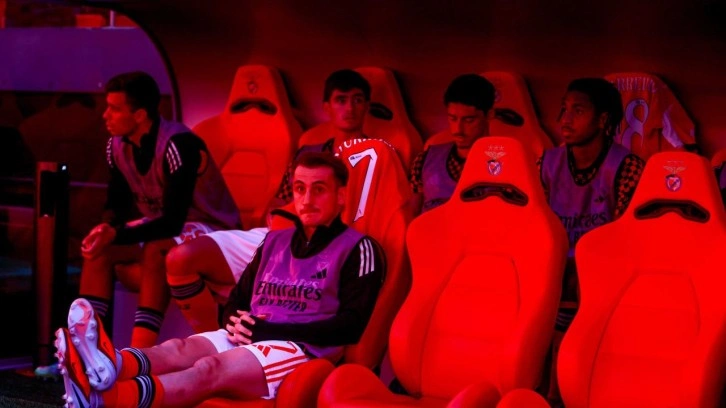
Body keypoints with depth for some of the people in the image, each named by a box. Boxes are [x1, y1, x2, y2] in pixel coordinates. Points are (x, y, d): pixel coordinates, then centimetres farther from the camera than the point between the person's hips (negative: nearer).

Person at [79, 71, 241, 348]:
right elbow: (118, 204, 5)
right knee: (98, 247, -15)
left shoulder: (178, 145, -26)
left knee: (155, 251, -36)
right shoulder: (117, 146, -3)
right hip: (164, 228, 8)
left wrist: (116, 235, -36)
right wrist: (106, 229, -19)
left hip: (212, 230, -7)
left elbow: (173, 221, -29)